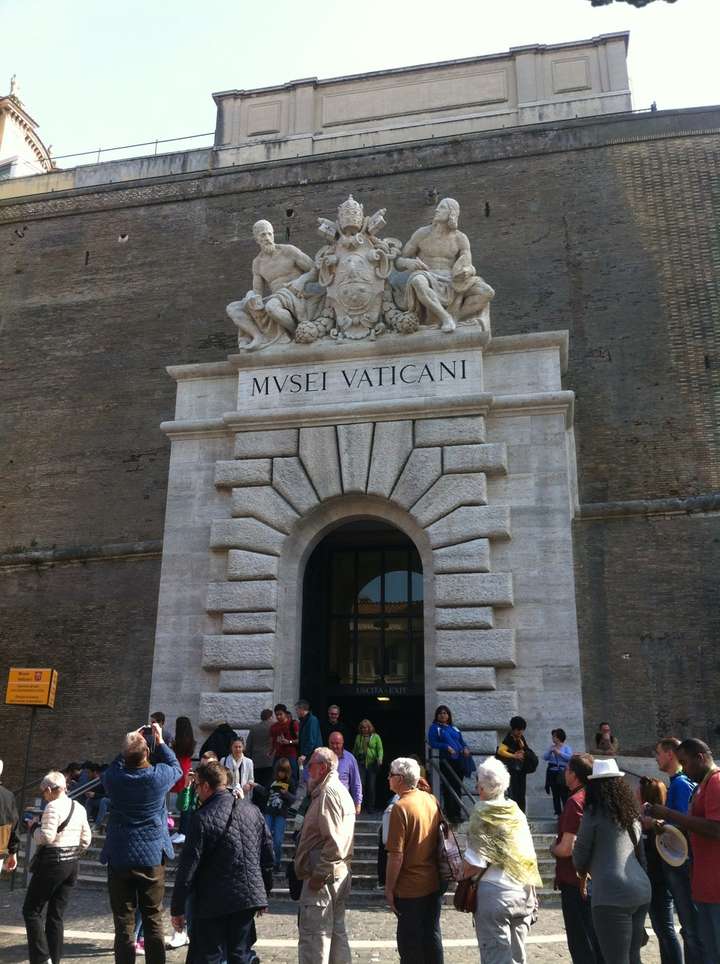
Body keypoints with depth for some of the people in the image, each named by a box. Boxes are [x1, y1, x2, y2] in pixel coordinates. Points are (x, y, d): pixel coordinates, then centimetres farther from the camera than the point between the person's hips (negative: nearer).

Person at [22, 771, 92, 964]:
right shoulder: (79, 808, 10)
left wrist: (34, 827, -2)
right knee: (56, 915, 14)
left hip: (52, 863, -7)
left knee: (31, 910, 6)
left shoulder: (53, 807, -14)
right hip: (72, 865, 8)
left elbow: (46, 836, -19)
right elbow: (86, 839, 12)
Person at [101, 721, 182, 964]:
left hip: (119, 859, 0)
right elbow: (176, 767, 13)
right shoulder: (159, 776, -11)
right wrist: (160, 740, 19)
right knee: (153, 919, 10)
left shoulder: (114, 778, -9)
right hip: (152, 858, 0)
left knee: (123, 921, 7)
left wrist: (127, 746, 17)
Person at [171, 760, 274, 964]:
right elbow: (267, 854, 9)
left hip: (213, 903, -5)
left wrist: (177, 908, -4)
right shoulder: (252, 810, 3)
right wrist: (264, 892, 19)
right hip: (248, 898, 5)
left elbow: (188, 866, -13)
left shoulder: (202, 818, -14)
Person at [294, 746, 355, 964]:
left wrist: (319, 874, -20)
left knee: (313, 936, -5)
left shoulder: (328, 793, -15)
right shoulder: (340, 790, 17)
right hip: (339, 873, 10)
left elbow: (333, 841, -24)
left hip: (323, 875, -10)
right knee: (336, 932, 15)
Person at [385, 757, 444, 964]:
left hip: (410, 888, -6)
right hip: (435, 884, 6)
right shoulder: (432, 800, 0)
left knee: (410, 940, 8)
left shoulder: (401, 807, -20)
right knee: (432, 935, 17)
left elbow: (396, 855, -21)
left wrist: (389, 888, -11)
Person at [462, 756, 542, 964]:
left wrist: (464, 874, 5)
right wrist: (532, 897, 17)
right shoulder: (517, 813, 3)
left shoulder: (483, 815, -11)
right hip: (524, 894, 6)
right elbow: (530, 859, 8)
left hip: (495, 894, -5)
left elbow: (473, 865, -16)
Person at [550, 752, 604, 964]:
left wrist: (553, 848, -5)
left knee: (580, 944, 2)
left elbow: (567, 849, -25)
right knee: (597, 940, 19)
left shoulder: (575, 801, -21)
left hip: (575, 883, -8)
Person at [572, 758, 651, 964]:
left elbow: (579, 859, 1)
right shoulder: (632, 814, 16)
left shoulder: (593, 813, -4)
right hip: (642, 891, 8)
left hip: (613, 895, -8)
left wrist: (586, 869, 23)